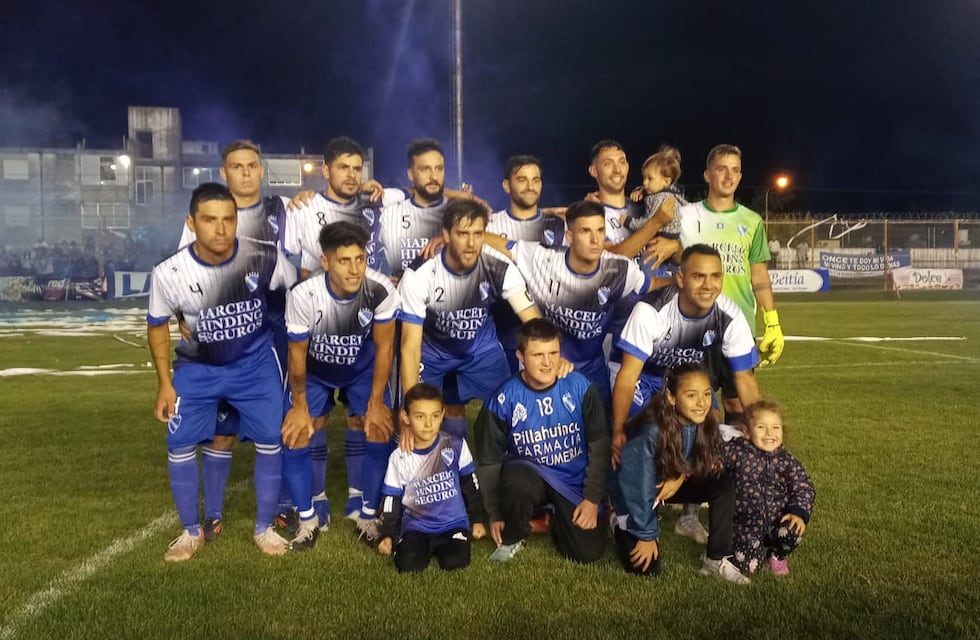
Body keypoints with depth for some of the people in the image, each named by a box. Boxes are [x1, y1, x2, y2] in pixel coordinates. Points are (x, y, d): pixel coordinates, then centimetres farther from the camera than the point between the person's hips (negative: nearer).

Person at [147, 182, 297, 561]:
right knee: (179, 445, -3)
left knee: (271, 440, -4)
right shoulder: (169, 273, -22)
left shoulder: (265, 258, -24)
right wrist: (164, 384, -3)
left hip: (256, 362, 0)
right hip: (197, 367, 1)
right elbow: (157, 325, -3)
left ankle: (264, 528, 17)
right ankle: (191, 532, 20)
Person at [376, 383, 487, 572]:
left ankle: (439, 545, 10)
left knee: (454, 561, -25)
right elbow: (392, 499, 5)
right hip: (416, 525, 1)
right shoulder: (399, 458, -3)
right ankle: (427, 546, 11)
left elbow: (470, 486, 6)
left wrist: (477, 520, 9)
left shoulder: (456, 446, -5)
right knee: (408, 564, -24)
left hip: (453, 523, 0)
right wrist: (388, 535, -2)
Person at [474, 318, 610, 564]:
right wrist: (495, 514, 1)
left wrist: (593, 498, -7)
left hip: (575, 481, 1)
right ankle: (513, 538, -3)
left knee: (588, 551, -11)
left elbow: (599, 445, -5)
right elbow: (489, 459, -4)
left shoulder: (580, 387, -13)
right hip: (529, 474, -1)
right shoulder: (504, 399, -15)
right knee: (517, 481, -36)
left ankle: (557, 518, 23)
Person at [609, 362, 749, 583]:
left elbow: (701, 462, 1)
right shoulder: (651, 432, -36)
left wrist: (681, 477, -20)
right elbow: (639, 487, -27)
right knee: (646, 568, -10)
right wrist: (646, 535, -18)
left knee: (723, 485, -17)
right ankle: (621, 526, 18)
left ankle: (716, 559, -4)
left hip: (670, 483, 5)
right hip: (634, 493, -5)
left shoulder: (705, 423, -18)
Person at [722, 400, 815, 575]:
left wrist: (799, 512, -15)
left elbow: (804, 487, -1)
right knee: (748, 564, -18)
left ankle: (777, 555, 7)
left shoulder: (786, 460, -1)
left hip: (776, 521, 2)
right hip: (746, 524, -2)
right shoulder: (736, 451, -8)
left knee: (793, 532, -29)